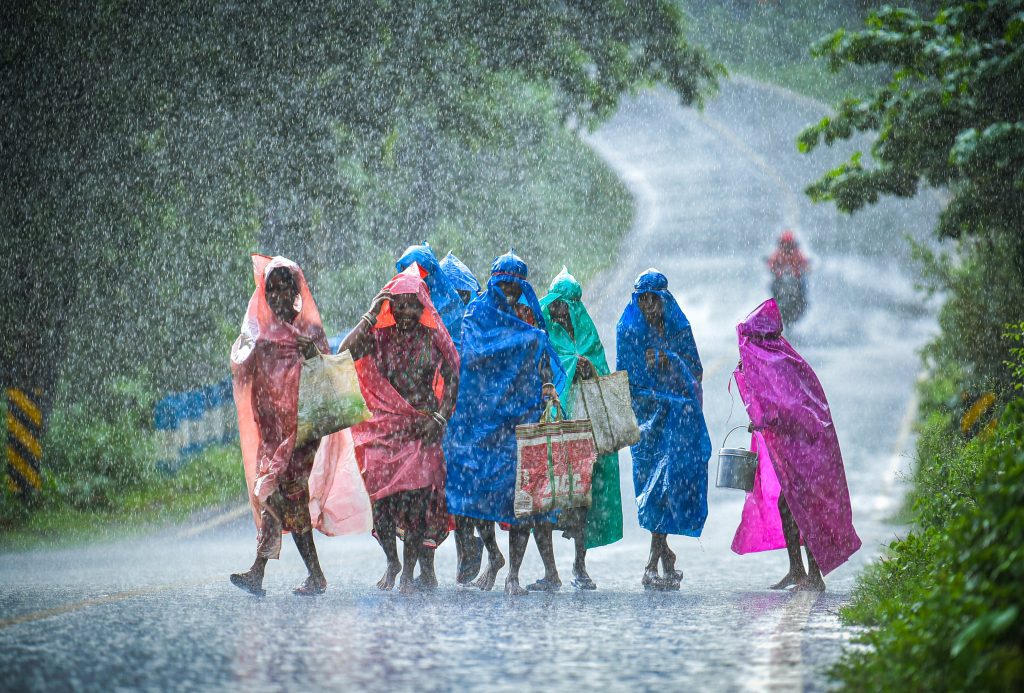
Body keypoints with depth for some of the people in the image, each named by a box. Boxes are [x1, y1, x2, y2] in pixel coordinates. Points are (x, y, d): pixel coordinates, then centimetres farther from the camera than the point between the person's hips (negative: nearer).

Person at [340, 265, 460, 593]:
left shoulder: (433, 338, 4)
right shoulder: (379, 335, 7)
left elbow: (453, 379, 4)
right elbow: (346, 352, -8)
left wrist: (439, 418, -7)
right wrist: (371, 316, -9)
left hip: (421, 429, -1)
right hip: (384, 425, 2)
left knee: (415, 499, -11)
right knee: (381, 498, -6)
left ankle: (409, 571, -4)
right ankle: (392, 560, 16)